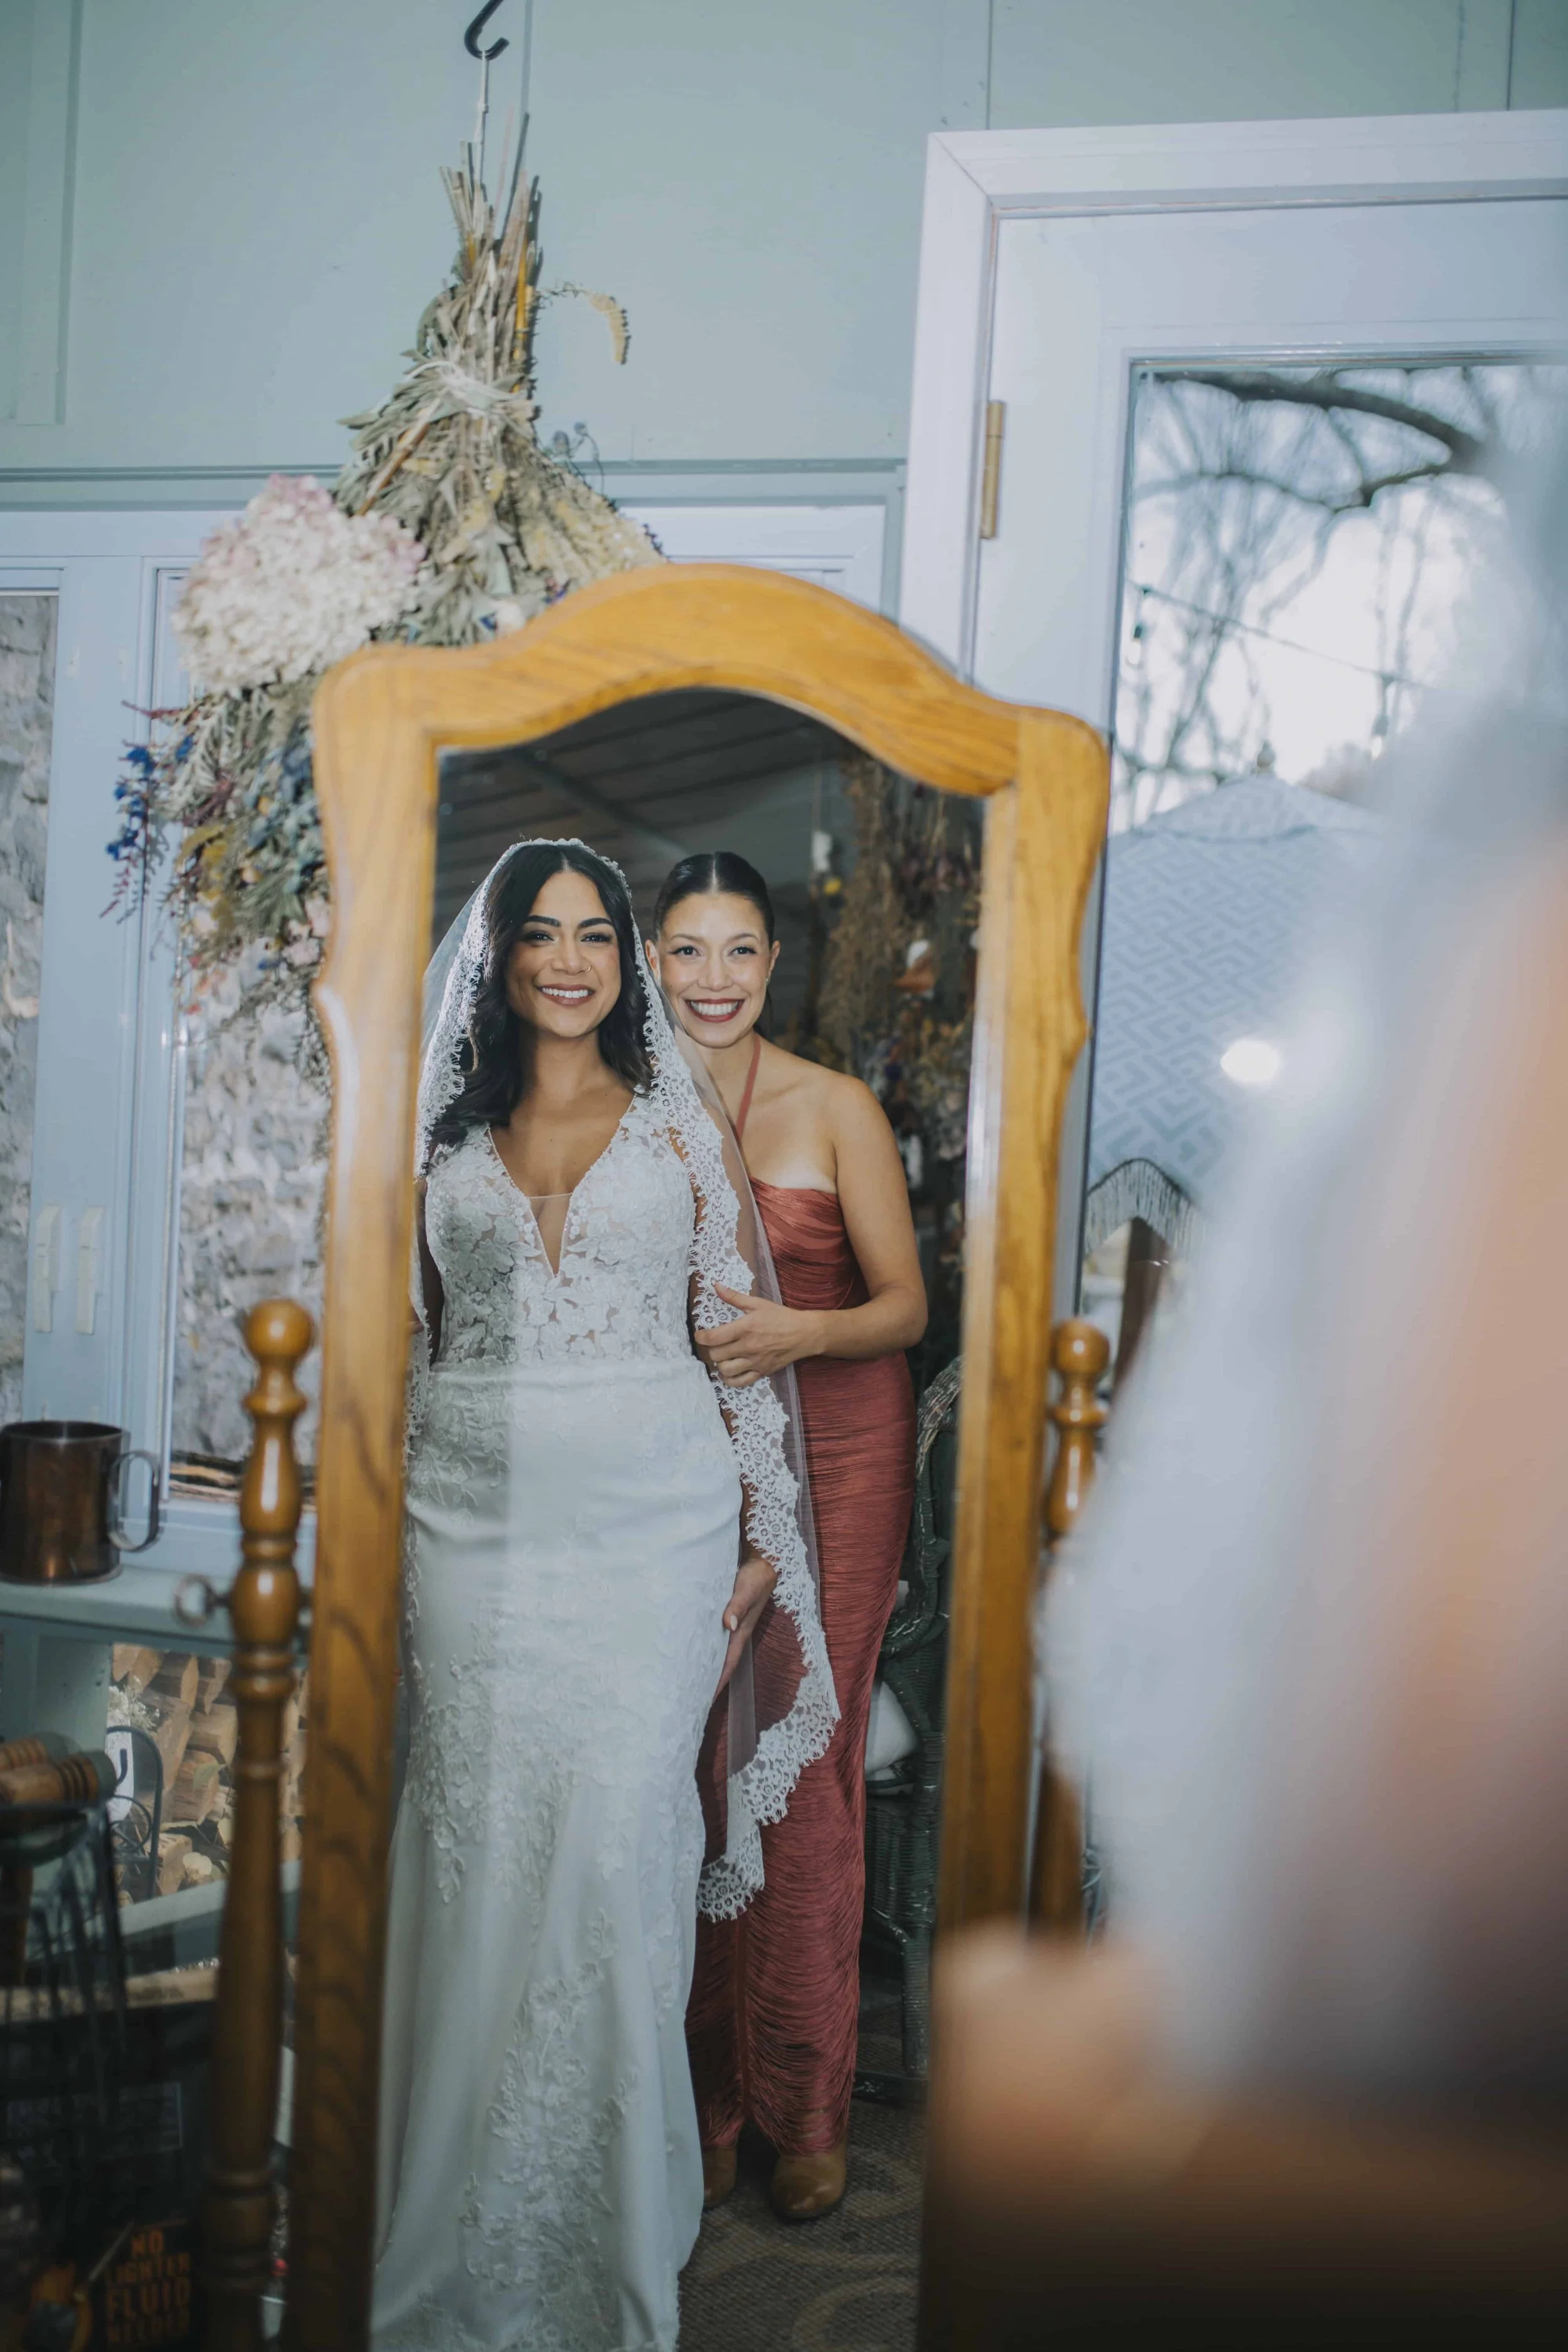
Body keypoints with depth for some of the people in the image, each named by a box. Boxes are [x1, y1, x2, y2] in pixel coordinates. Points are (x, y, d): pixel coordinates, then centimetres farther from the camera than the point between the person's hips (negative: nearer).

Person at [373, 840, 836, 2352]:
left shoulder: (679, 1126, 7)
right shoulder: (443, 1133, 10)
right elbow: (410, 1337, 13)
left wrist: (765, 1537, 2)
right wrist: (386, 1531, 9)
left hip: (651, 1509, -1)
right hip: (478, 1514, 1)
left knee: (622, 1831, -3)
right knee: (478, 1832, 2)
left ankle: (605, 2219, 13)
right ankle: (470, 2224, 18)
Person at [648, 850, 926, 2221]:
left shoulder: (837, 1109, -3)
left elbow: (906, 1306, -4)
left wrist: (798, 1333, -22)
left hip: (831, 1455, -2)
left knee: (805, 1771, -3)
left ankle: (806, 2110, 12)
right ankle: (705, 2095, 15)